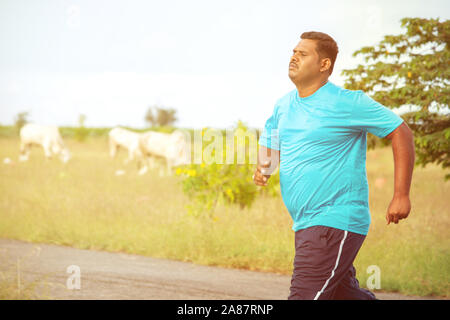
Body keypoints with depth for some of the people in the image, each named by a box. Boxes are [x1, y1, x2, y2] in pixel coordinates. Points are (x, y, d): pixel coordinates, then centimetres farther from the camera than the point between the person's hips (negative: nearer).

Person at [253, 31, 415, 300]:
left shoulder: (347, 102, -11)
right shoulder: (283, 106, 11)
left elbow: (401, 133, -7)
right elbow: (270, 144, 25)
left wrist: (401, 196, -10)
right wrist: (264, 167, 0)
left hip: (336, 221, -8)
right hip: (305, 224, 8)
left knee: (304, 294, -16)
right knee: (344, 293, 15)